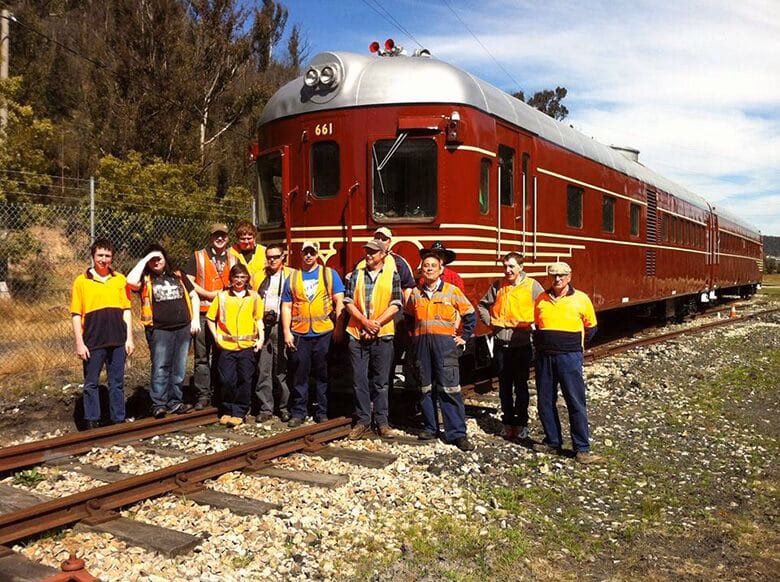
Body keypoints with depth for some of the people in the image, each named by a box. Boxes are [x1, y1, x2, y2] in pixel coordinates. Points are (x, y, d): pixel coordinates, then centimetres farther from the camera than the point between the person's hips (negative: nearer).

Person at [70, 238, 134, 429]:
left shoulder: (120, 279, 7)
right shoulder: (81, 281, 0)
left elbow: (126, 310, 9)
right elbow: (76, 315, 0)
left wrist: (129, 338, 4)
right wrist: (79, 343, -6)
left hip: (118, 341, 2)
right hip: (92, 343, -2)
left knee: (117, 383, 9)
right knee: (91, 384, 7)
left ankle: (119, 419, 19)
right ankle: (91, 422, 17)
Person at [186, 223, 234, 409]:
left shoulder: (232, 259, 14)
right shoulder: (198, 257, 4)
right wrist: (210, 294, -11)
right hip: (204, 312, -3)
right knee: (202, 356, -2)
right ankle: (203, 395, 3)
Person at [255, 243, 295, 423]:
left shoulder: (291, 275, 5)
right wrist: (263, 315, 1)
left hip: (281, 327, -3)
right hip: (263, 327, 3)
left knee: (283, 370, -1)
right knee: (263, 369, 1)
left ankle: (285, 407, 9)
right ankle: (265, 408, 8)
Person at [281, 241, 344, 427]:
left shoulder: (330, 274, 6)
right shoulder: (292, 278, 11)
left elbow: (339, 301, 2)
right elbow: (286, 307, 10)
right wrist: (286, 332, 1)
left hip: (324, 333, -1)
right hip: (299, 334, 1)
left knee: (323, 375, 6)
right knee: (299, 376, 5)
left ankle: (322, 413, 16)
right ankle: (298, 413, 14)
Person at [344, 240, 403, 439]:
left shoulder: (392, 275, 4)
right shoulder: (356, 275, 9)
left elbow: (395, 305, -2)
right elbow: (348, 302, 3)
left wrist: (377, 323, -12)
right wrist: (365, 322, -11)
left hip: (383, 335, -2)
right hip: (357, 334, 2)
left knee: (381, 381, 5)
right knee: (359, 380, 4)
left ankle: (382, 421, 13)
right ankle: (362, 421, 13)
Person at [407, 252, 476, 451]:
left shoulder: (452, 291, 2)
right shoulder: (415, 293, 10)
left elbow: (470, 315, 6)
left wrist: (464, 337, 3)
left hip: (445, 342, -3)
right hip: (421, 343, 4)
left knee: (449, 388, -8)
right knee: (425, 388, 8)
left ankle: (457, 433, -4)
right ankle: (430, 427, 19)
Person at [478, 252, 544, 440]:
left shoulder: (532, 285, -5)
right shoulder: (497, 286, 4)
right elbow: (482, 305, 18)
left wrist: (535, 324, -7)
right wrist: (489, 321, 6)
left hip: (522, 344, -3)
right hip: (501, 343, 3)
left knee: (521, 386, 6)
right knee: (504, 386, 10)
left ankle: (521, 423, 16)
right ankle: (508, 423, 20)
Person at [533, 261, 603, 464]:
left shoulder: (581, 299, -3)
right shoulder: (541, 299, 6)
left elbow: (591, 327, 9)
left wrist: (576, 345, 7)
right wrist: (540, 344, 12)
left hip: (569, 358, -4)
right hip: (544, 357, 4)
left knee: (576, 403, -3)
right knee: (545, 402, 9)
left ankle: (582, 449, 4)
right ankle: (553, 442, 23)